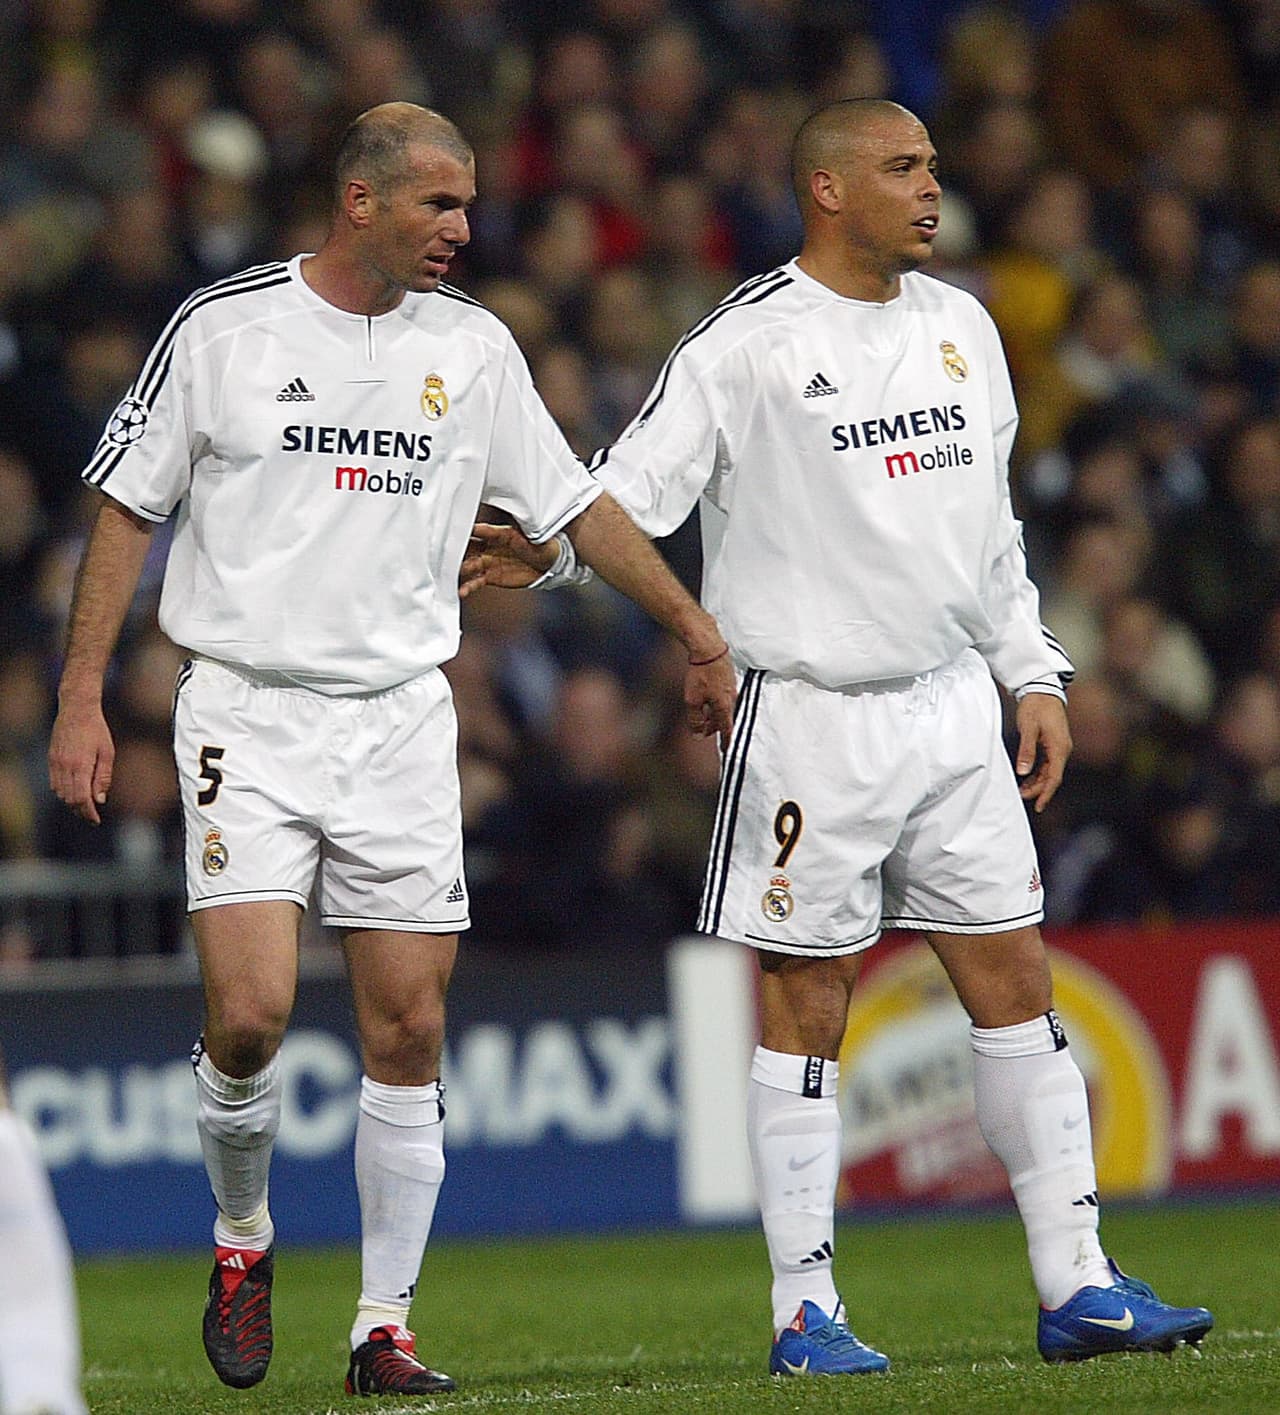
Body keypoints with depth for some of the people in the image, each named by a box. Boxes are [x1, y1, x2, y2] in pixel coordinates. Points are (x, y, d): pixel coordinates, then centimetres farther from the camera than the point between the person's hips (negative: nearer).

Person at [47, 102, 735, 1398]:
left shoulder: (472, 345, 6)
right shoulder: (221, 327, -3)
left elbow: (575, 504, 15)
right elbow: (127, 508, 3)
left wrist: (696, 633, 16)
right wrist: (81, 696, -2)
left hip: (399, 718, 3)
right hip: (246, 715, -3)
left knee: (407, 1034, -1)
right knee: (249, 1013, -15)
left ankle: (385, 1328, 7)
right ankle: (241, 1240, 13)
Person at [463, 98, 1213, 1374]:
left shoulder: (961, 326, 12)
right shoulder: (748, 343, -8)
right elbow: (641, 481, -14)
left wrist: (1034, 677, 17)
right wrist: (543, 544, -33)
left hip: (956, 711, 6)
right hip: (811, 718, -6)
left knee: (1015, 985, 5)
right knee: (805, 1007, -1)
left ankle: (1077, 1289, 9)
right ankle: (805, 1312, 5)